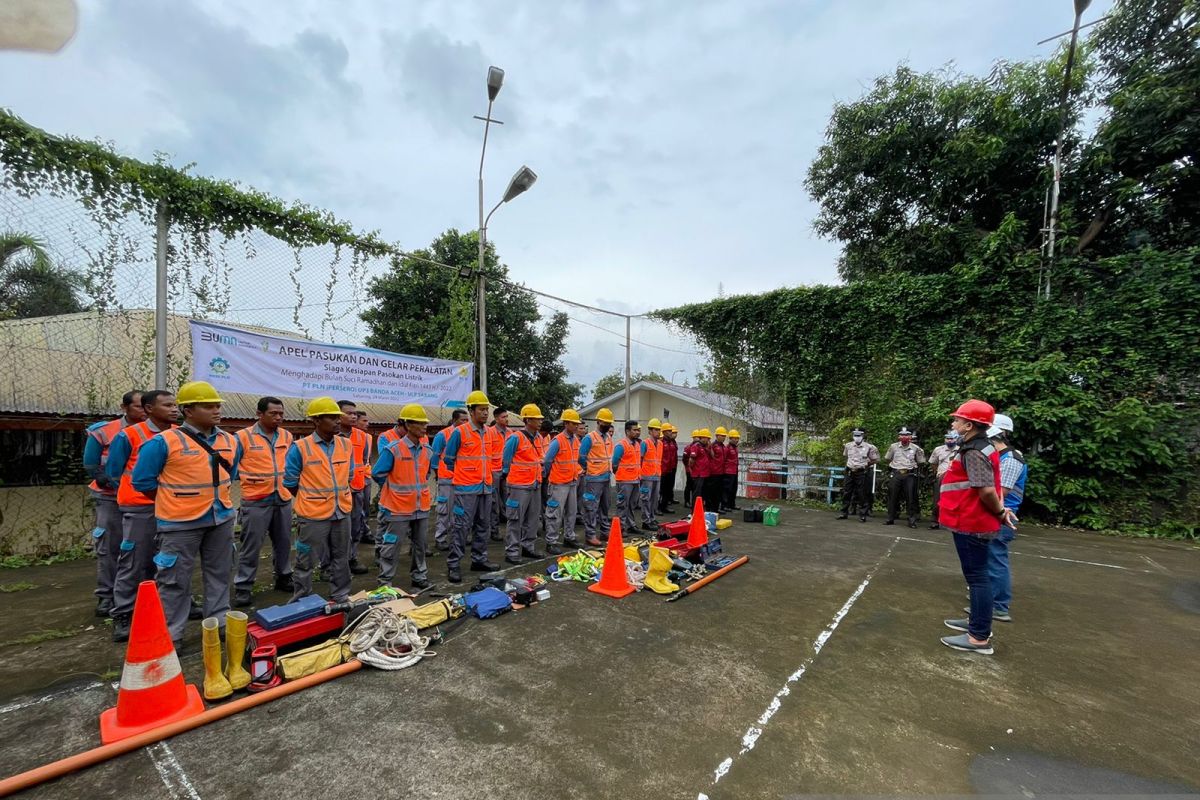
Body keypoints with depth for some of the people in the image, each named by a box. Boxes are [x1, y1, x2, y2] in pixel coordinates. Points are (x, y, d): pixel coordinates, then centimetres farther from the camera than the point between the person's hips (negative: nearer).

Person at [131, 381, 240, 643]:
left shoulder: (230, 441, 4)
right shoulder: (165, 442, -12)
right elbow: (142, 480, -5)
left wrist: (216, 495, 14)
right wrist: (172, 500, 4)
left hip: (222, 518, 5)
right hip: (180, 522, -5)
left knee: (219, 574, 15)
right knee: (175, 579, 5)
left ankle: (219, 622, 29)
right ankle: (170, 634, 19)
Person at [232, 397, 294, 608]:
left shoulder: (287, 436, 6)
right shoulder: (243, 436, -8)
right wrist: (249, 479, -7)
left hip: (283, 499, 5)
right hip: (256, 501, -4)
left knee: (283, 543, 15)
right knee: (251, 546, 2)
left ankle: (283, 577, 30)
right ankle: (243, 587, 15)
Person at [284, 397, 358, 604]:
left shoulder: (347, 445, 1)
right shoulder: (300, 447, -12)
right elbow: (290, 482, -3)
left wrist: (339, 497, 13)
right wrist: (310, 501, 6)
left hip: (342, 513, 5)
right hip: (313, 515, -4)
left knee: (341, 559, 17)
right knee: (305, 563, 9)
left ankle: (340, 598, 32)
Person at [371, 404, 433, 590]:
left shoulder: (427, 450, 3)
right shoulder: (393, 449, -17)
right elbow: (377, 474, -11)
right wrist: (392, 490, 1)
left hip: (422, 507, 6)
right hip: (398, 508, -6)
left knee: (419, 545, 17)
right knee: (390, 546, 5)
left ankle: (419, 576, 30)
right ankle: (385, 581, 19)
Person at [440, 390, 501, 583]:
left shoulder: (490, 432, 8)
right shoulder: (459, 432, -10)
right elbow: (449, 458, -1)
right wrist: (464, 473, 8)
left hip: (486, 487, 6)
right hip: (466, 488, -6)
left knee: (483, 525, 14)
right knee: (462, 527, -2)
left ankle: (479, 560, 27)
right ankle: (453, 565, 9)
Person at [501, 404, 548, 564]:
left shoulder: (539, 438, 8)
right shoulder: (516, 438, -14)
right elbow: (506, 460, -8)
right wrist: (507, 476, -2)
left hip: (535, 485, 8)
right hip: (519, 486, -7)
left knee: (532, 519, 15)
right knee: (516, 520, -1)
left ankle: (528, 546, 28)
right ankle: (512, 552, 8)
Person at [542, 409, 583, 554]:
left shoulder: (576, 440, 7)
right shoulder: (557, 441, -16)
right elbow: (547, 461, -10)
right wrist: (546, 477, 0)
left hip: (572, 482, 8)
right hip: (559, 483, -8)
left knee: (571, 512, 16)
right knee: (556, 513, -2)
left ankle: (569, 537, 30)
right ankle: (551, 542, 6)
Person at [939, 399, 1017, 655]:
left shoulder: (973, 452, -20)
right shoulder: (980, 448, 13)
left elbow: (987, 491, -26)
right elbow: (990, 487, 18)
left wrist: (1000, 513, -11)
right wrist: (1000, 511, 9)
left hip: (971, 525, -10)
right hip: (975, 523, 10)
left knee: (977, 577, -3)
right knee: (977, 575, 20)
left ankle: (979, 638, 5)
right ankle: (977, 622, 33)